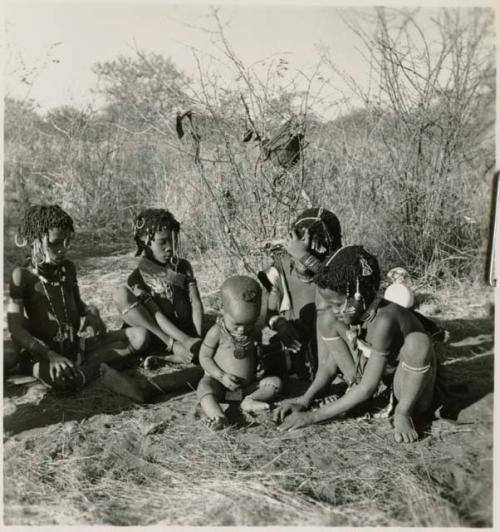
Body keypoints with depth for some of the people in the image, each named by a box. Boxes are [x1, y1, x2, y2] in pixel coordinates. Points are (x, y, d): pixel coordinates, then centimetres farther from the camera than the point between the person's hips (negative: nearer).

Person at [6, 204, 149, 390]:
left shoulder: (68, 268, 8)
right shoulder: (23, 275, -8)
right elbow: (16, 328, -13)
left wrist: (91, 311, -4)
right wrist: (50, 356, -27)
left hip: (76, 346, 7)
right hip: (43, 351, -7)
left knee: (140, 335, -10)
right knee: (64, 378, -43)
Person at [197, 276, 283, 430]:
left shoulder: (255, 333, 1)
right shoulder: (217, 332, -10)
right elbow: (204, 357, -8)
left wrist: (258, 370, -5)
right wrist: (221, 376, -20)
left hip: (248, 385, 4)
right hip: (219, 381, -4)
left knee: (275, 382, -12)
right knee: (204, 387, -34)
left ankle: (249, 400, -25)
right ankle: (217, 416, -54)